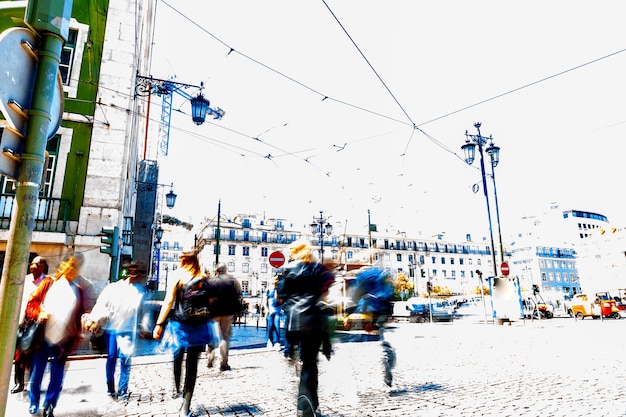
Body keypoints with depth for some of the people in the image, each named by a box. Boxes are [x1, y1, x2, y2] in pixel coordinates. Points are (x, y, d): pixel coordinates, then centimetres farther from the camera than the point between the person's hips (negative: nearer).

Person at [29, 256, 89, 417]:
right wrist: (41, 312, -14)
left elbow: (79, 314, 12)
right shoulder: (50, 284, 5)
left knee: (57, 376, 5)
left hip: (63, 340, 1)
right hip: (44, 337, -1)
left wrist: (77, 335, 4)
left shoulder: (78, 291, 9)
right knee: (37, 371, 9)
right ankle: (34, 402, 28)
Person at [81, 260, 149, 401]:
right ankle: (110, 388, 25)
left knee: (125, 359, -3)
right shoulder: (113, 287, 1)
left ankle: (123, 391, 7)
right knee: (111, 357, 9)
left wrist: (144, 328, 8)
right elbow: (101, 304, -1)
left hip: (127, 330, 0)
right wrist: (94, 320, -10)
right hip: (111, 327, 0)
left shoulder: (140, 290, 3)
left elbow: (142, 310, 6)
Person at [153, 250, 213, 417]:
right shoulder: (204, 279, 3)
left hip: (180, 325, -2)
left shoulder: (178, 275, -5)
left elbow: (168, 301, -10)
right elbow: (209, 302, 2)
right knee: (192, 365, 8)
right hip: (199, 326, 2)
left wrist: (159, 324, -7)